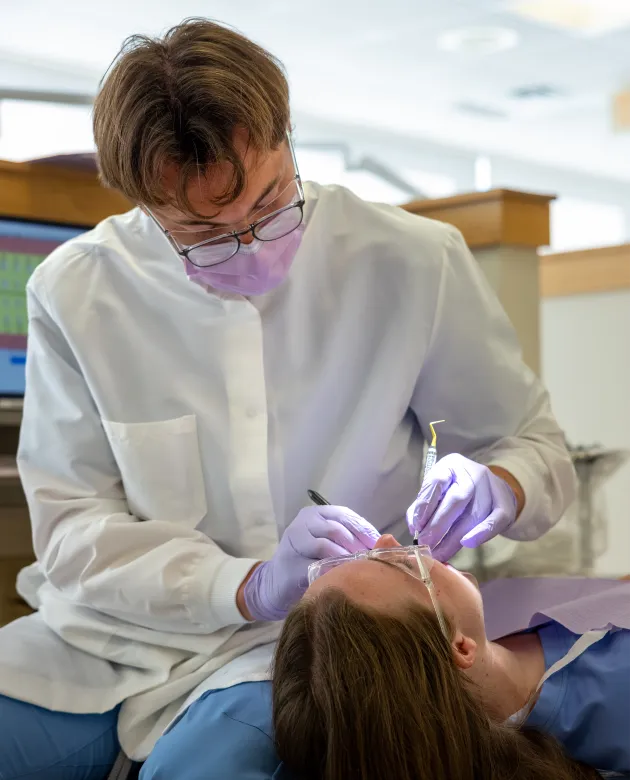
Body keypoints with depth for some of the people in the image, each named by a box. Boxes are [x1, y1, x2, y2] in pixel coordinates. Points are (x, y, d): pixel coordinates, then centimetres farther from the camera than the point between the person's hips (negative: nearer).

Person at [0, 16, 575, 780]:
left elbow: (537, 445, 5)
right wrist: (252, 587, -22)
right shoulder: (74, 293, -5)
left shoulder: (414, 264, -5)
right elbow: (71, 530, -7)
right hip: (109, 638, 2)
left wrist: (498, 484, -20)